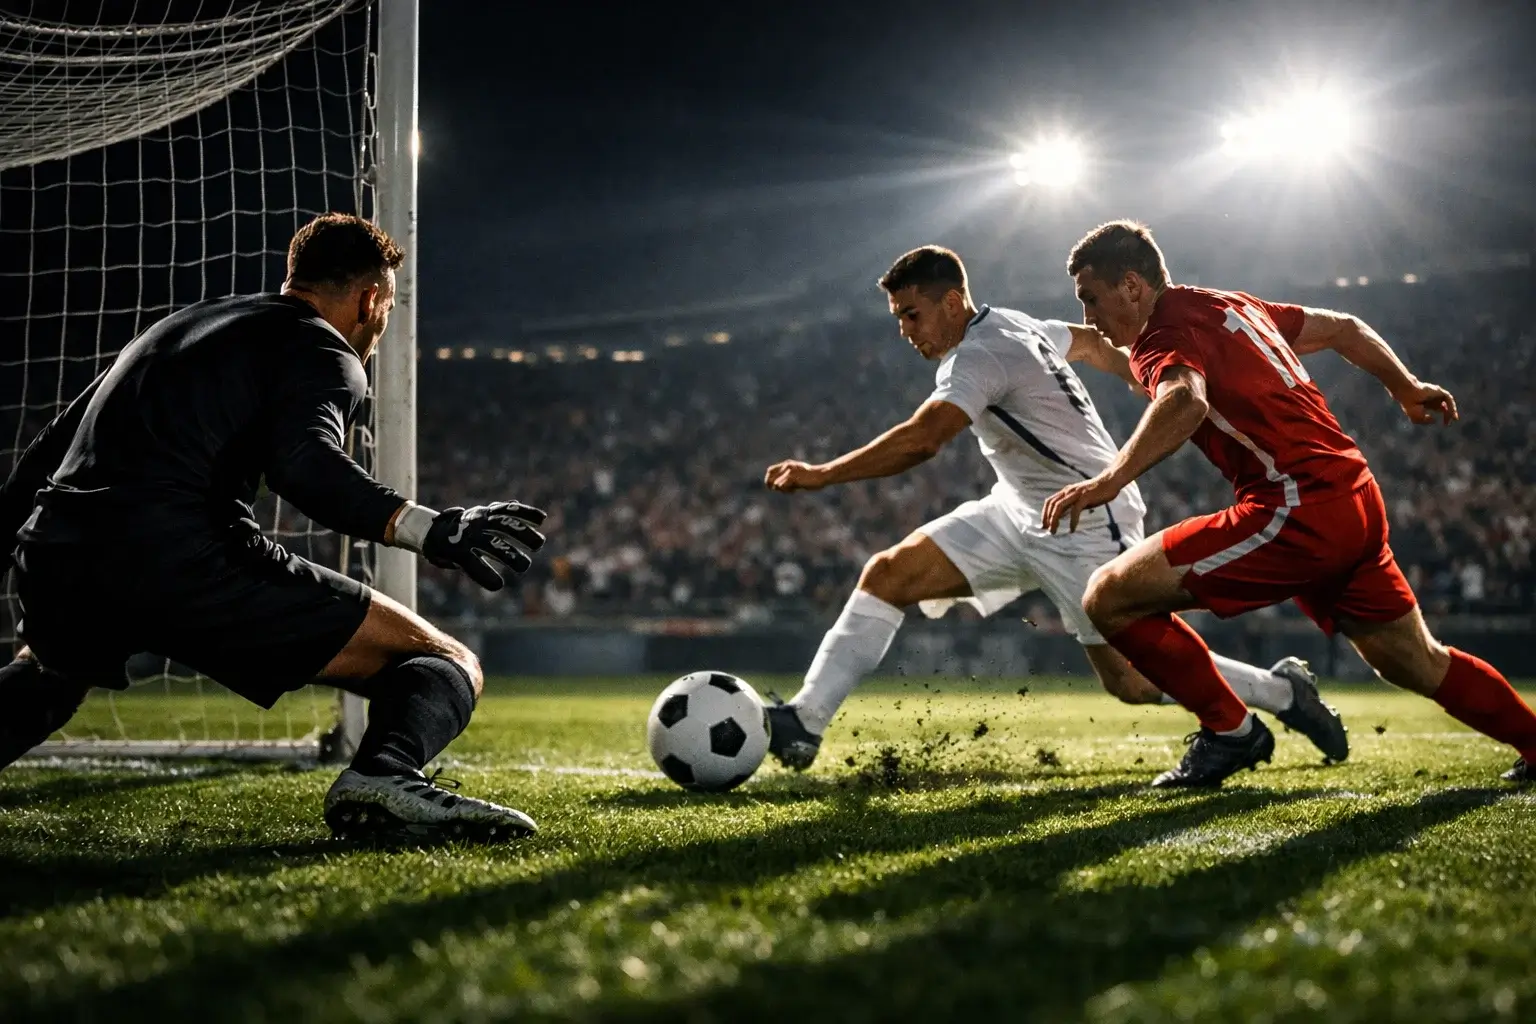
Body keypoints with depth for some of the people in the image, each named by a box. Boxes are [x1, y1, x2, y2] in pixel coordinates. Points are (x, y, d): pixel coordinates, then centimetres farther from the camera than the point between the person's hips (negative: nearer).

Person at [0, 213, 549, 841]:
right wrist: (430, 531, -21)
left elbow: (55, 443, 36)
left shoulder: (177, 326, 30)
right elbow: (304, 462, -16)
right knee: (448, 666, -3)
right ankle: (385, 775, -34)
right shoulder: (323, 352, 7)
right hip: (177, 559, -7)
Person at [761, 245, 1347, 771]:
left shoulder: (979, 356, -24)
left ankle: (1282, 691, 17)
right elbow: (1089, 342, 22)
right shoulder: (1012, 325, 6)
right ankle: (804, 721, -6)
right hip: (1020, 513, 10)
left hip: (1087, 526, -10)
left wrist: (822, 475, -42)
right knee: (888, 575, -6)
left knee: (1132, 682, -5)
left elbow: (920, 440, -38)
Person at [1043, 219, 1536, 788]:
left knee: (1110, 597, -9)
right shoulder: (1232, 306, 21)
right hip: (1358, 502, 10)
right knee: (1419, 665, 26)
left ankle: (1230, 730, 0)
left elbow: (1186, 402, -31)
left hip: (1297, 507, -10)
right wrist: (1408, 389, 44)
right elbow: (1342, 327, 31)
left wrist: (1111, 479, -42)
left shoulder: (1166, 332, -8)